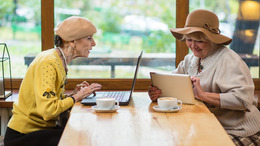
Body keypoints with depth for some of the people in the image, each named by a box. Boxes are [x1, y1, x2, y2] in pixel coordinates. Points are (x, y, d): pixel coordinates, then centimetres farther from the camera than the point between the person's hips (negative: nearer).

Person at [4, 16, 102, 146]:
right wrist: (75, 97, -16)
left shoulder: (59, 61, 9)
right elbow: (48, 110, -28)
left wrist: (72, 95, -4)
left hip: (40, 129, 8)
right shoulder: (48, 63, -20)